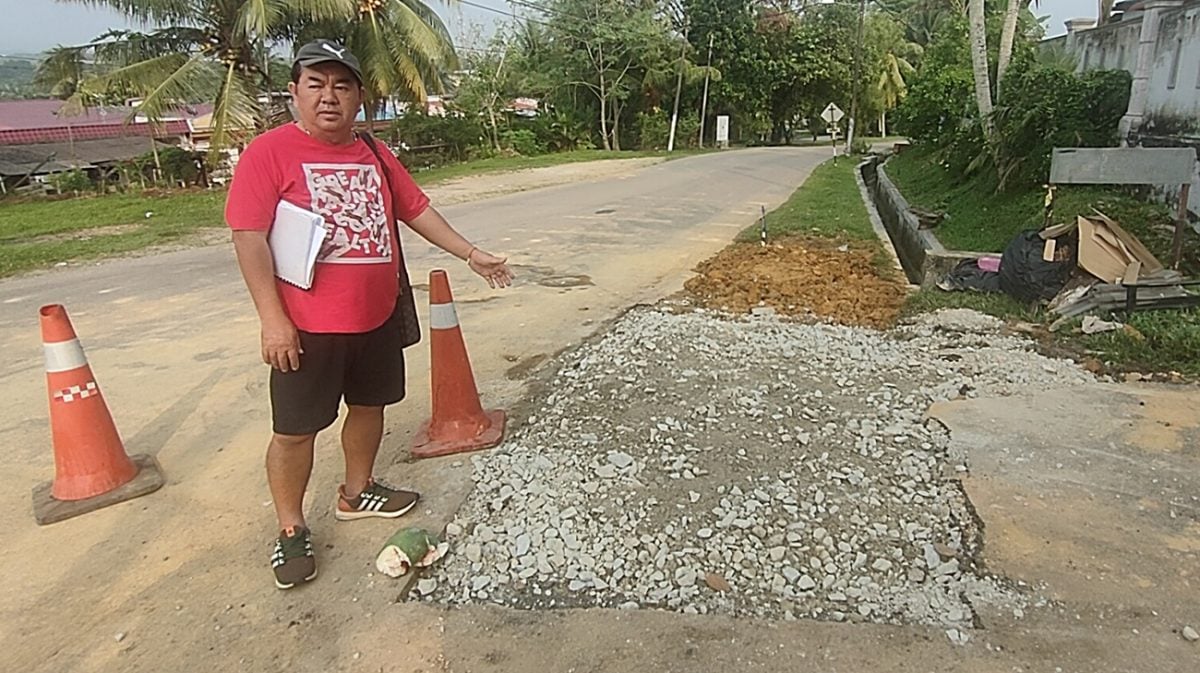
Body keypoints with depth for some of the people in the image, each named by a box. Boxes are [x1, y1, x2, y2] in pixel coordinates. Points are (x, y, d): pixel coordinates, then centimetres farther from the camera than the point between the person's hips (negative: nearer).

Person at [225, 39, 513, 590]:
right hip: (306, 326, -6)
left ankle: (357, 493, 41)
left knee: (369, 404, 19)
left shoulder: (374, 154, 8)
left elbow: (415, 209, 16)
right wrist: (273, 318, -19)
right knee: (295, 429, 3)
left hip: (379, 317, 6)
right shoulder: (269, 152, -9)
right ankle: (291, 530, 22)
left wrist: (470, 254, 13)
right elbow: (248, 238, -14)